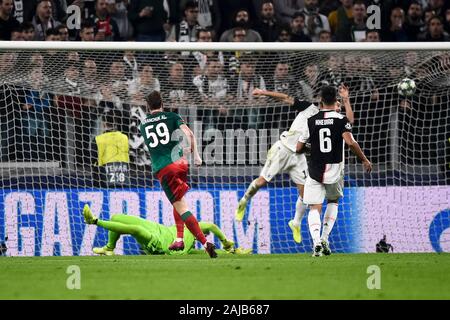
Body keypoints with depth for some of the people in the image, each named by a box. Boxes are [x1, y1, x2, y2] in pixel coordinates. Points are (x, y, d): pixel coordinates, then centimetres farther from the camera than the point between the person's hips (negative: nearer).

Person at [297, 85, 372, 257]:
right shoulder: (341, 120, -6)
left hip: (315, 172, 0)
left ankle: (316, 240, -26)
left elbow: (299, 148, 3)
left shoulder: (311, 121, 1)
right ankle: (325, 238, 12)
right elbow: (351, 142, -20)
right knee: (333, 201, 25)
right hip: (335, 171, 0)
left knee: (314, 208, 0)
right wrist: (364, 160, -9)